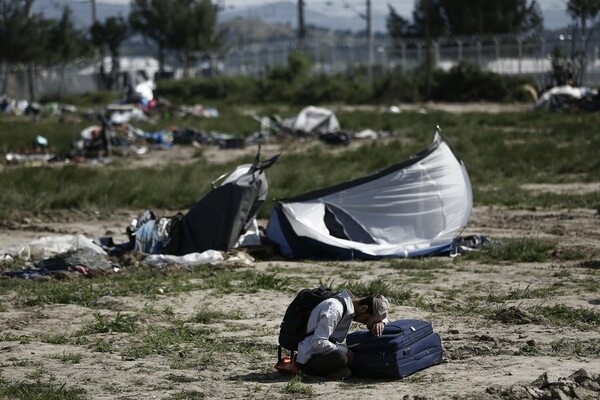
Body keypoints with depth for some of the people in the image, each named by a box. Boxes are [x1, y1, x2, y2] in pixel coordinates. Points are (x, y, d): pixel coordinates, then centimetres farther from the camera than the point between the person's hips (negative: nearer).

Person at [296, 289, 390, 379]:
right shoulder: (334, 309, -22)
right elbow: (318, 343, -29)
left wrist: (380, 322, -5)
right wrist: (346, 353, -22)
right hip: (309, 359, -10)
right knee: (340, 357, -36)